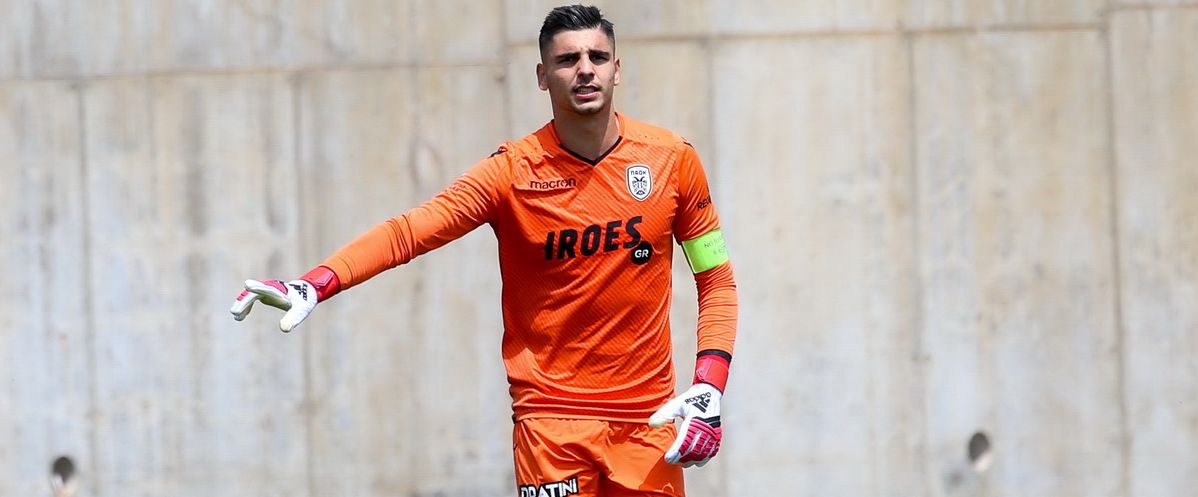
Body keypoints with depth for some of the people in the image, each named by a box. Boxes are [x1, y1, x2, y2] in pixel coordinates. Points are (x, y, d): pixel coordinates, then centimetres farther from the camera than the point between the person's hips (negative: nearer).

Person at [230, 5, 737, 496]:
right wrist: (314, 285, -33)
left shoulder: (672, 159, 0)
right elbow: (409, 230, -17)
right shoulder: (514, 171, -6)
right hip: (550, 418, -2)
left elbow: (716, 281, 7)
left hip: (648, 420, 2)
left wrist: (709, 390, -7)